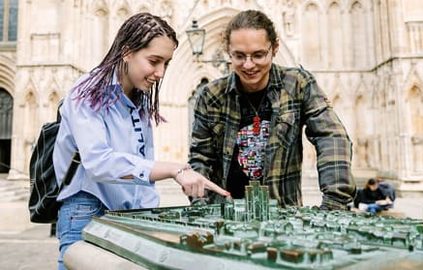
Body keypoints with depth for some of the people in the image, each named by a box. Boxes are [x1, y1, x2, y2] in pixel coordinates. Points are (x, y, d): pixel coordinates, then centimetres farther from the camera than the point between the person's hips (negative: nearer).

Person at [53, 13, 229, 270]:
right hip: (88, 213, -6)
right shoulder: (88, 95, -13)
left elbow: (143, 164, 6)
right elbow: (98, 162, -28)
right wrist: (175, 169, -36)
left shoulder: (141, 100, 8)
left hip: (130, 216, 6)